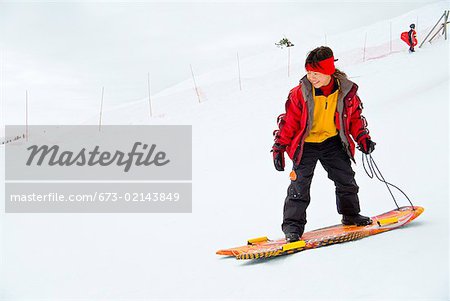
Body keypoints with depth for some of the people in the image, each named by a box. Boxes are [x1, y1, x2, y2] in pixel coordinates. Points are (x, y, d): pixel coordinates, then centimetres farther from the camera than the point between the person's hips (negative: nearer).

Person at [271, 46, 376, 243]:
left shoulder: (346, 91, -7)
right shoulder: (300, 93, -14)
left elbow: (354, 117, 8)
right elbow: (289, 121, -8)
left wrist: (363, 138, 1)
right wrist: (279, 146, -10)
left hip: (333, 142, 3)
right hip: (305, 144, -3)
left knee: (345, 178, 8)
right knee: (300, 185, -6)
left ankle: (350, 214, 30)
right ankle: (293, 225, 0)